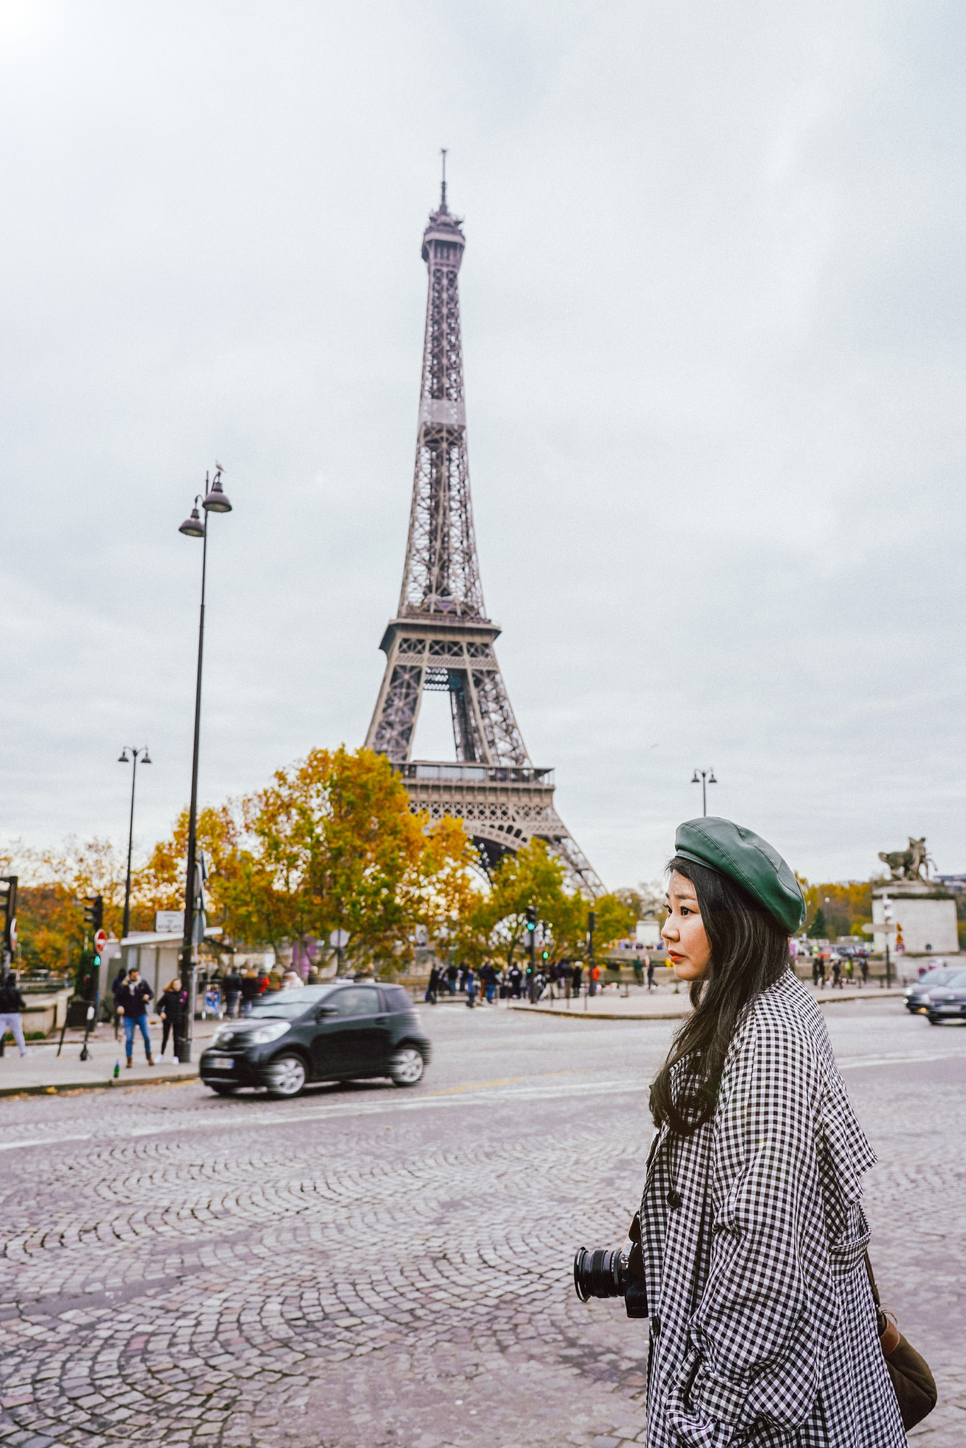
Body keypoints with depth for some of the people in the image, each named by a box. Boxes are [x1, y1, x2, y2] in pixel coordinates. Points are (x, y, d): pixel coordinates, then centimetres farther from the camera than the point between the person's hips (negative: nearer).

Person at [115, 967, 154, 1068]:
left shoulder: (143, 983, 0)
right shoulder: (123, 986, -4)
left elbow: (151, 993, 7)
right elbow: (118, 998, 6)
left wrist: (148, 996, -15)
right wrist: (119, 1006, -13)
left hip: (141, 1014, 1)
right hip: (128, 1016, -1)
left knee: (146, 1036, 4)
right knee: (129, 1038, -2)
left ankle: (149, 1056, 24)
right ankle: (129, 1059, 10)